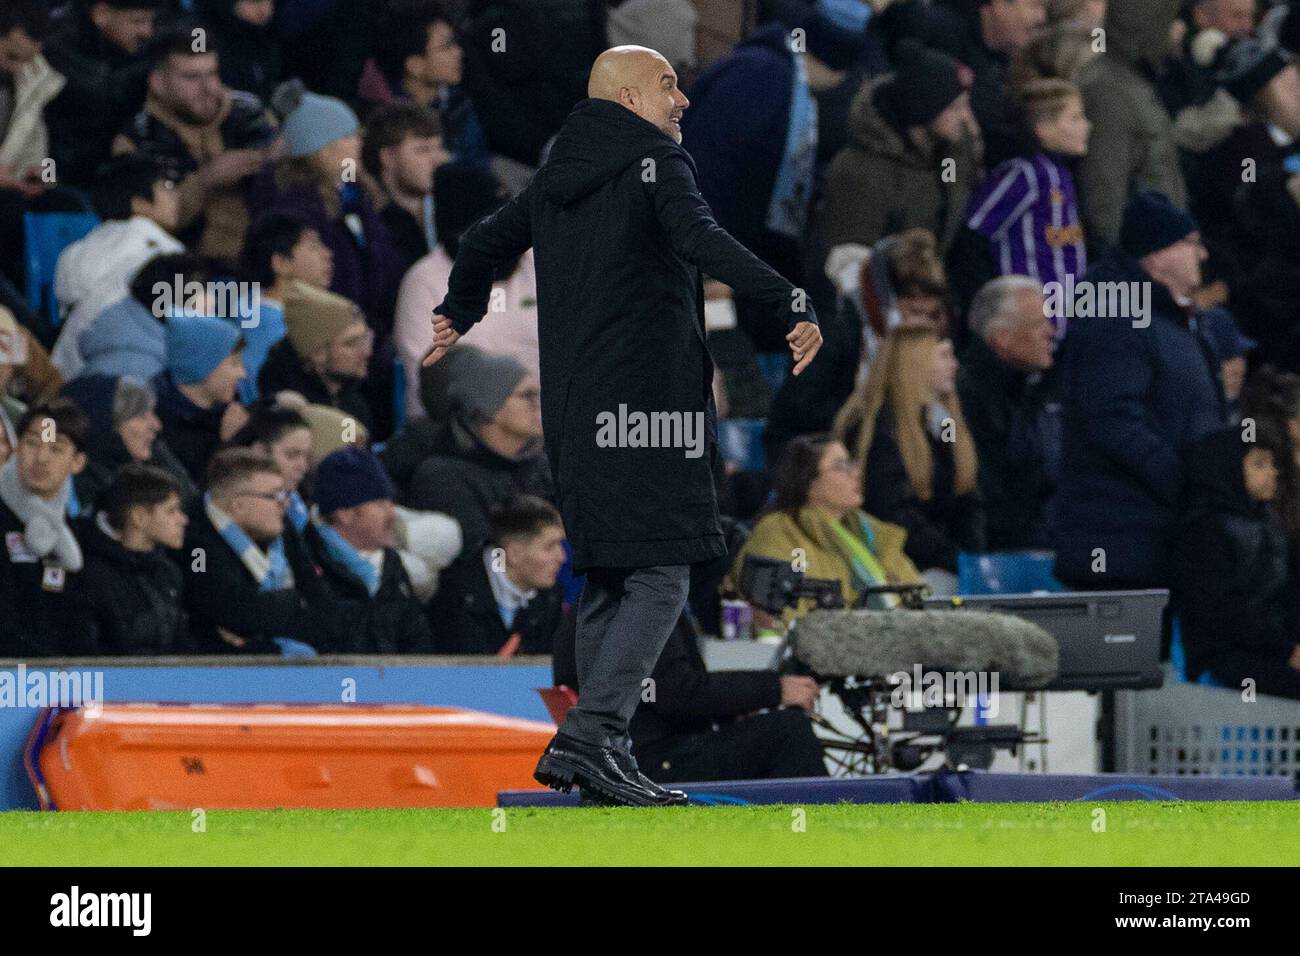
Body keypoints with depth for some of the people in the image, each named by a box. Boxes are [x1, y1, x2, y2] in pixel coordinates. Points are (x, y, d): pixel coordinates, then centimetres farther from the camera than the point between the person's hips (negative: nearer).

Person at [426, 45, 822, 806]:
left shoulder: (558, 178, 17)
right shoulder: (656, 162, -5)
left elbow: (486, 244, 31)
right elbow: (699, 239, -23)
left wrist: (460, 316, 51)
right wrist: (793, 306, -32)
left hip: (575, 412, 8)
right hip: (647, 396, -8)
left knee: (607, 580, 14)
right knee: (659, 576, -10)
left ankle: (601, 752, 14)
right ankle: (588, 738, -22)